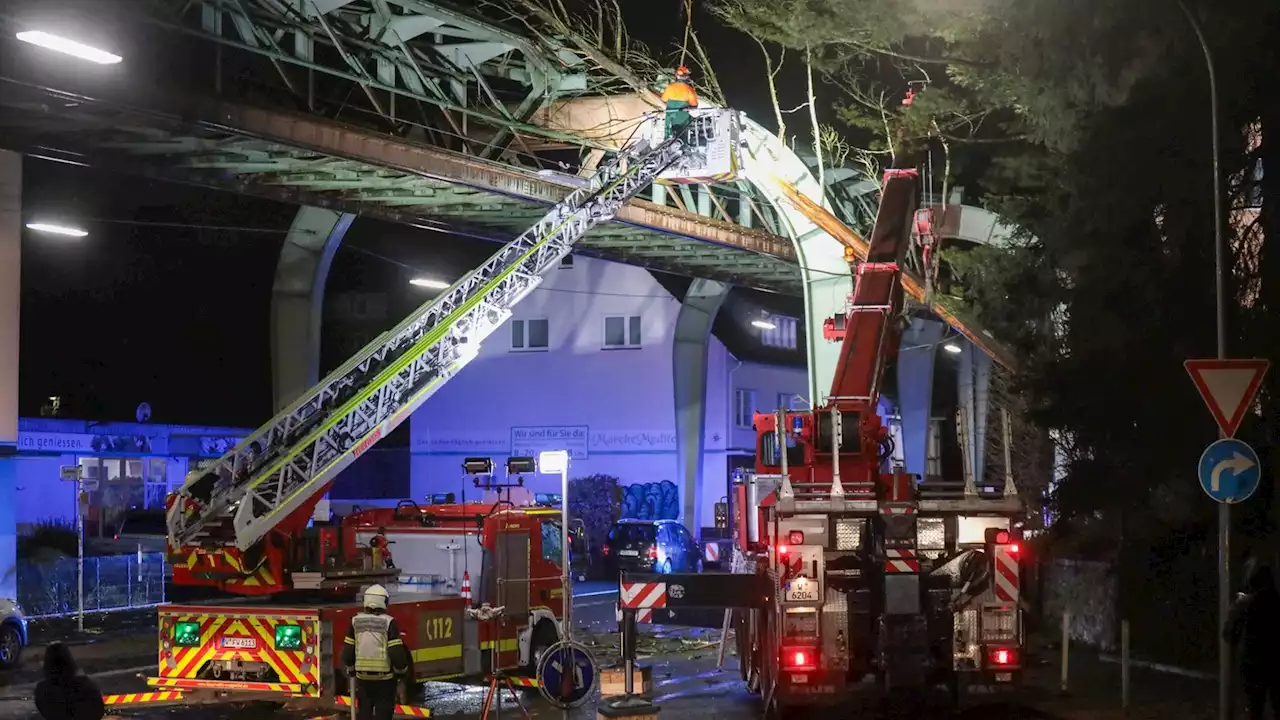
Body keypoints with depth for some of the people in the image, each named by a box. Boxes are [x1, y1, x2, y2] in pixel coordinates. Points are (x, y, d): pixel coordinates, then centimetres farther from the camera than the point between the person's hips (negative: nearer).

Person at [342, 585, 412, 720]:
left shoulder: (356, 621, -1)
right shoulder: (388, 622, -13)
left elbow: (347, 652, 3)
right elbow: (397, 653, -15)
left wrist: (351, 669, 20)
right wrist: (402, 671, 2)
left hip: (363, 678, 3)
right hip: (385, 678, -3)